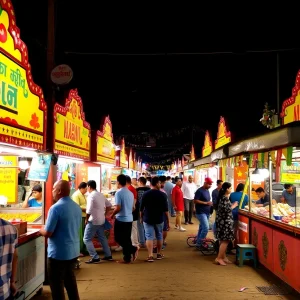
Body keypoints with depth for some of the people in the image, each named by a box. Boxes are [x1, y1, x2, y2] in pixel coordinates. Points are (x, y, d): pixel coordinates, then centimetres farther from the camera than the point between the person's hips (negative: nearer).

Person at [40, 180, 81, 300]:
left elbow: (48, 233, -19)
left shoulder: (56, 208, -20)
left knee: (57, 284, 6)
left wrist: (40, 230, 4)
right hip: (73, 251, 8)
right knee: (70, 279, 22)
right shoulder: (77, 207, 4)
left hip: (58, 253, -7)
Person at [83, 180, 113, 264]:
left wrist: (86, 219, -10)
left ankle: (95, 258, -5)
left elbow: (89, 210, -24)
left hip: (93, 221, -8)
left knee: (87, 239, -1)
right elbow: (109, 205, 17)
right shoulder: (101, 195, 9)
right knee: (102, 238, 19)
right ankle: (108, 255, 24)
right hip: (101, 221, 8)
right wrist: (104, 214, 18)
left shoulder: (91, 196, -17)